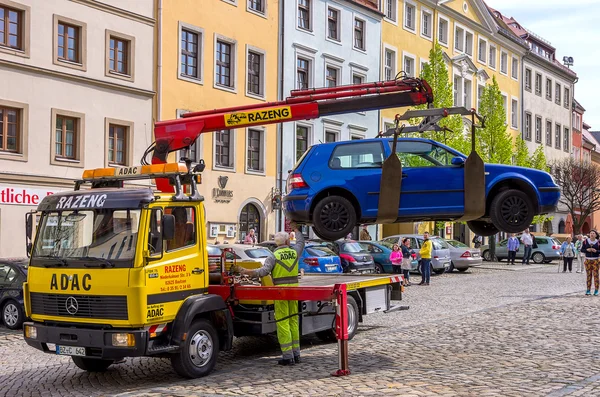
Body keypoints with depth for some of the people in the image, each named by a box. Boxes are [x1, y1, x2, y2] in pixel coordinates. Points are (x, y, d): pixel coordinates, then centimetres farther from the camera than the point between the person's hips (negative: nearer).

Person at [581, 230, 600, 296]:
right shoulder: (585, 241, 3)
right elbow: (582, 249, 5)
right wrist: (587, 250, -13)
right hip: (588, 260, 2)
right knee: (588, 275, 4)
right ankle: (588, 290, 8)